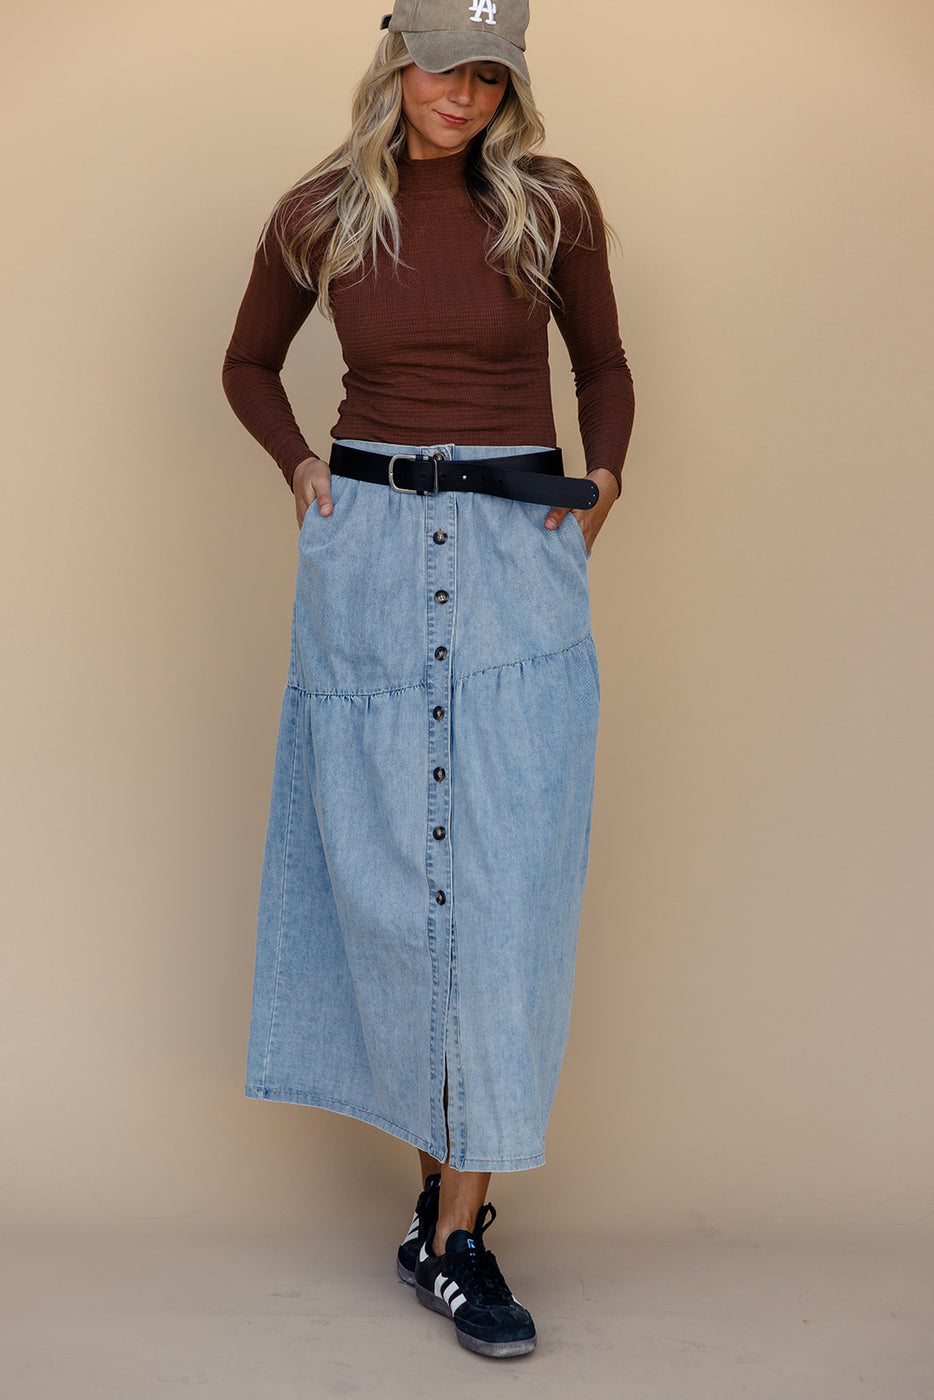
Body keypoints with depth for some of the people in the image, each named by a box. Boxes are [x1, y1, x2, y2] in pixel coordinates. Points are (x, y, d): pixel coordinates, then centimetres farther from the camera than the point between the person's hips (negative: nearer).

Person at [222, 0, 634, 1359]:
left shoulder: (553, 204, 3)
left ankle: (455, 1232, 1)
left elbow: (604, 366, 16)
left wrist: (602, 473, -1)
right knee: (389, 876, 2)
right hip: (367, 552, 1)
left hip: (521, 558, -1)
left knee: (505, 884, -6)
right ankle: (448, 1170, 19)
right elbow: (248, 364, 20)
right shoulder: (318, 215, 5)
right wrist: (298, 462, 3)